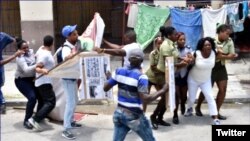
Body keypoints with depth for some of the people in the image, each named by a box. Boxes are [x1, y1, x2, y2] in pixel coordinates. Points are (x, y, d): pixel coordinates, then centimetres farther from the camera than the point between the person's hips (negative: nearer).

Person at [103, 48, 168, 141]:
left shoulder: (119, 71, 0)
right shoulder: (140, 77, -17)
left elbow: (105, 88, 5)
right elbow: (145, 99, -22)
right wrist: (162, 91, -14)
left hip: (119, 113, 5)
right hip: (134, 115, -5)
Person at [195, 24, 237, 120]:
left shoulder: (229, 41, -5)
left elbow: (232, 56, -7)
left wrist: (220, 55, -21)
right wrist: (226, 56, -25)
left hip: (221, 68, 5)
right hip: (211, 68, -5)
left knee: (223, 90, 0)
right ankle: (198, 107, 30)